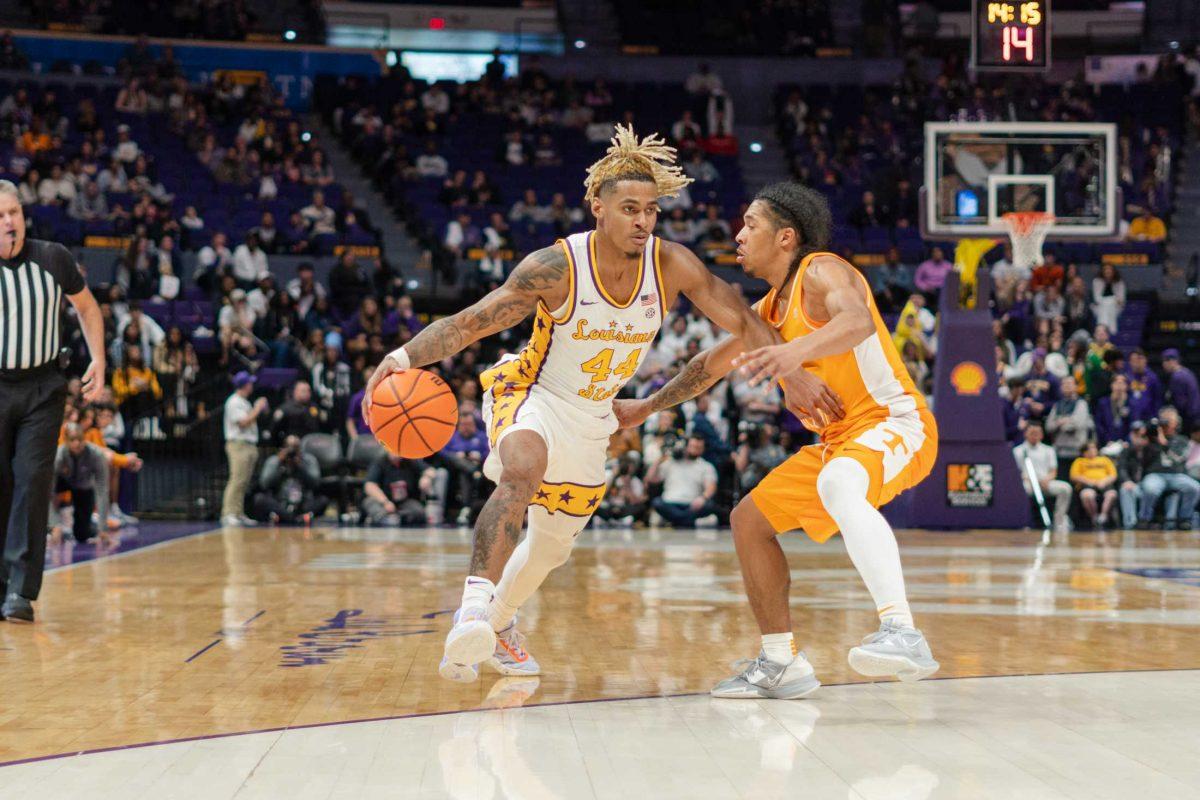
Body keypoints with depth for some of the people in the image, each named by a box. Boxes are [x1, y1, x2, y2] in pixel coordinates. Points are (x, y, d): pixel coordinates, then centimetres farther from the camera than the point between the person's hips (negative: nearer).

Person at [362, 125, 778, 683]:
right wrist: (407, 354, -43)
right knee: (524, 470, -40)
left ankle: (499, 623, 46)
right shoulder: (556, 267, -27)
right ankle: (474, 603, -44)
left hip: (591, 421, 5)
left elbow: (744, 323, -8)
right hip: (529, 395, -5)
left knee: (553, 545, 19)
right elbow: (469, 323, -27)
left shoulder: (671, 265, -17)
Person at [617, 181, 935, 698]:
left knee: (837, 485, -40)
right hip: (839, 440, 10)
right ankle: (781, 665, 17)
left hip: (893, 422, -10)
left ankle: (903, 635, -51)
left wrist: (796, 351, -53)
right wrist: (647, 407, 34)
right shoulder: (769, 311, 15)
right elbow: (711, 365, 31)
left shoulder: (822, 272, -12)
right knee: (749, 520, 11)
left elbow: (858, 321, -35)